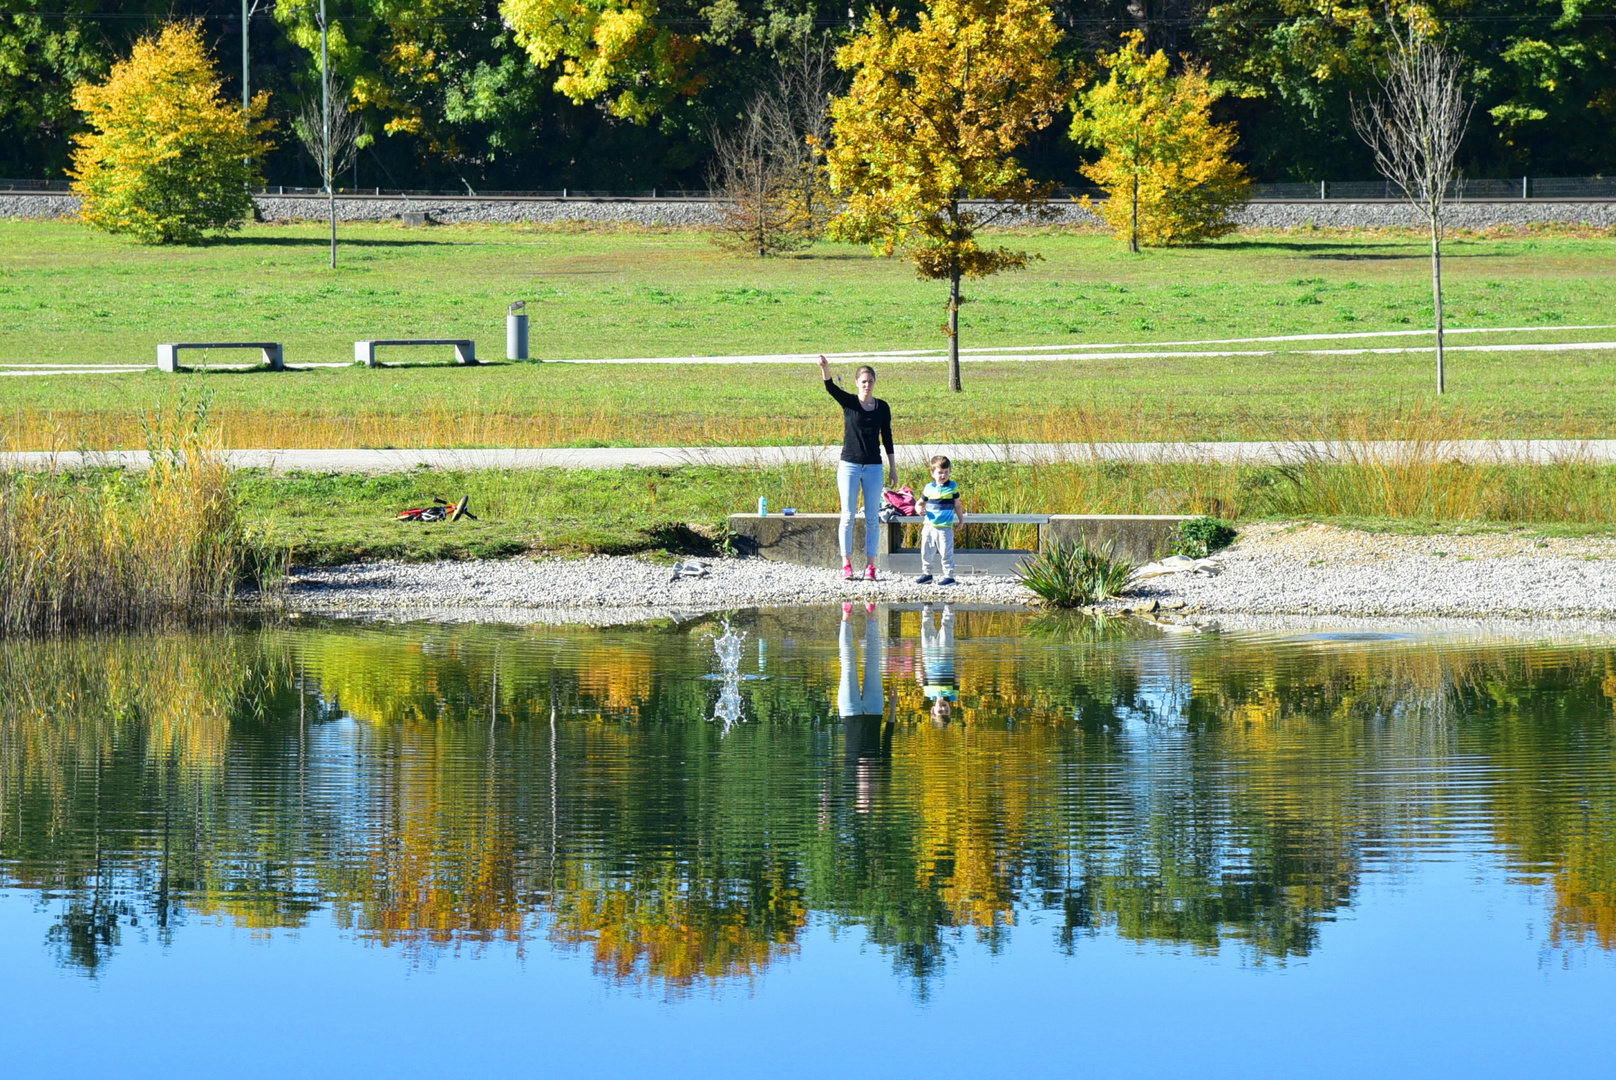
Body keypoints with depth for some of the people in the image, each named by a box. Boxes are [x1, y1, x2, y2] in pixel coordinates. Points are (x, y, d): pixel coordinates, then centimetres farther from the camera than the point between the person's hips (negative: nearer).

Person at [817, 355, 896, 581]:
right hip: (849, 466, -2)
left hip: (874, 467, 2)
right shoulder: (849, 402, 0)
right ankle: (846, 563, 2)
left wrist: (893, 468, 9)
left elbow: (887, 438, 10)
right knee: (848, 515, -2)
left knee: (872, 518, 1)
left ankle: (870, 564, 4)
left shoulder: (882, 407, 6)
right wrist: (824, 368, -36)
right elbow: (830, 387, -17)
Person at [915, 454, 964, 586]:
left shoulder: (953, 487, 2)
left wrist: (961, 518, 11)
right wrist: (920, 508, -7)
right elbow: (922, 502, 15)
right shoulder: (929, 488, 5)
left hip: (945, 527, -3)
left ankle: (949, 576, 3)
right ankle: (926, 574, 23)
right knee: (926, 551, 9)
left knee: (945, 553, -4)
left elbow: (957, 504, 11)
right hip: (929, 525, 3)